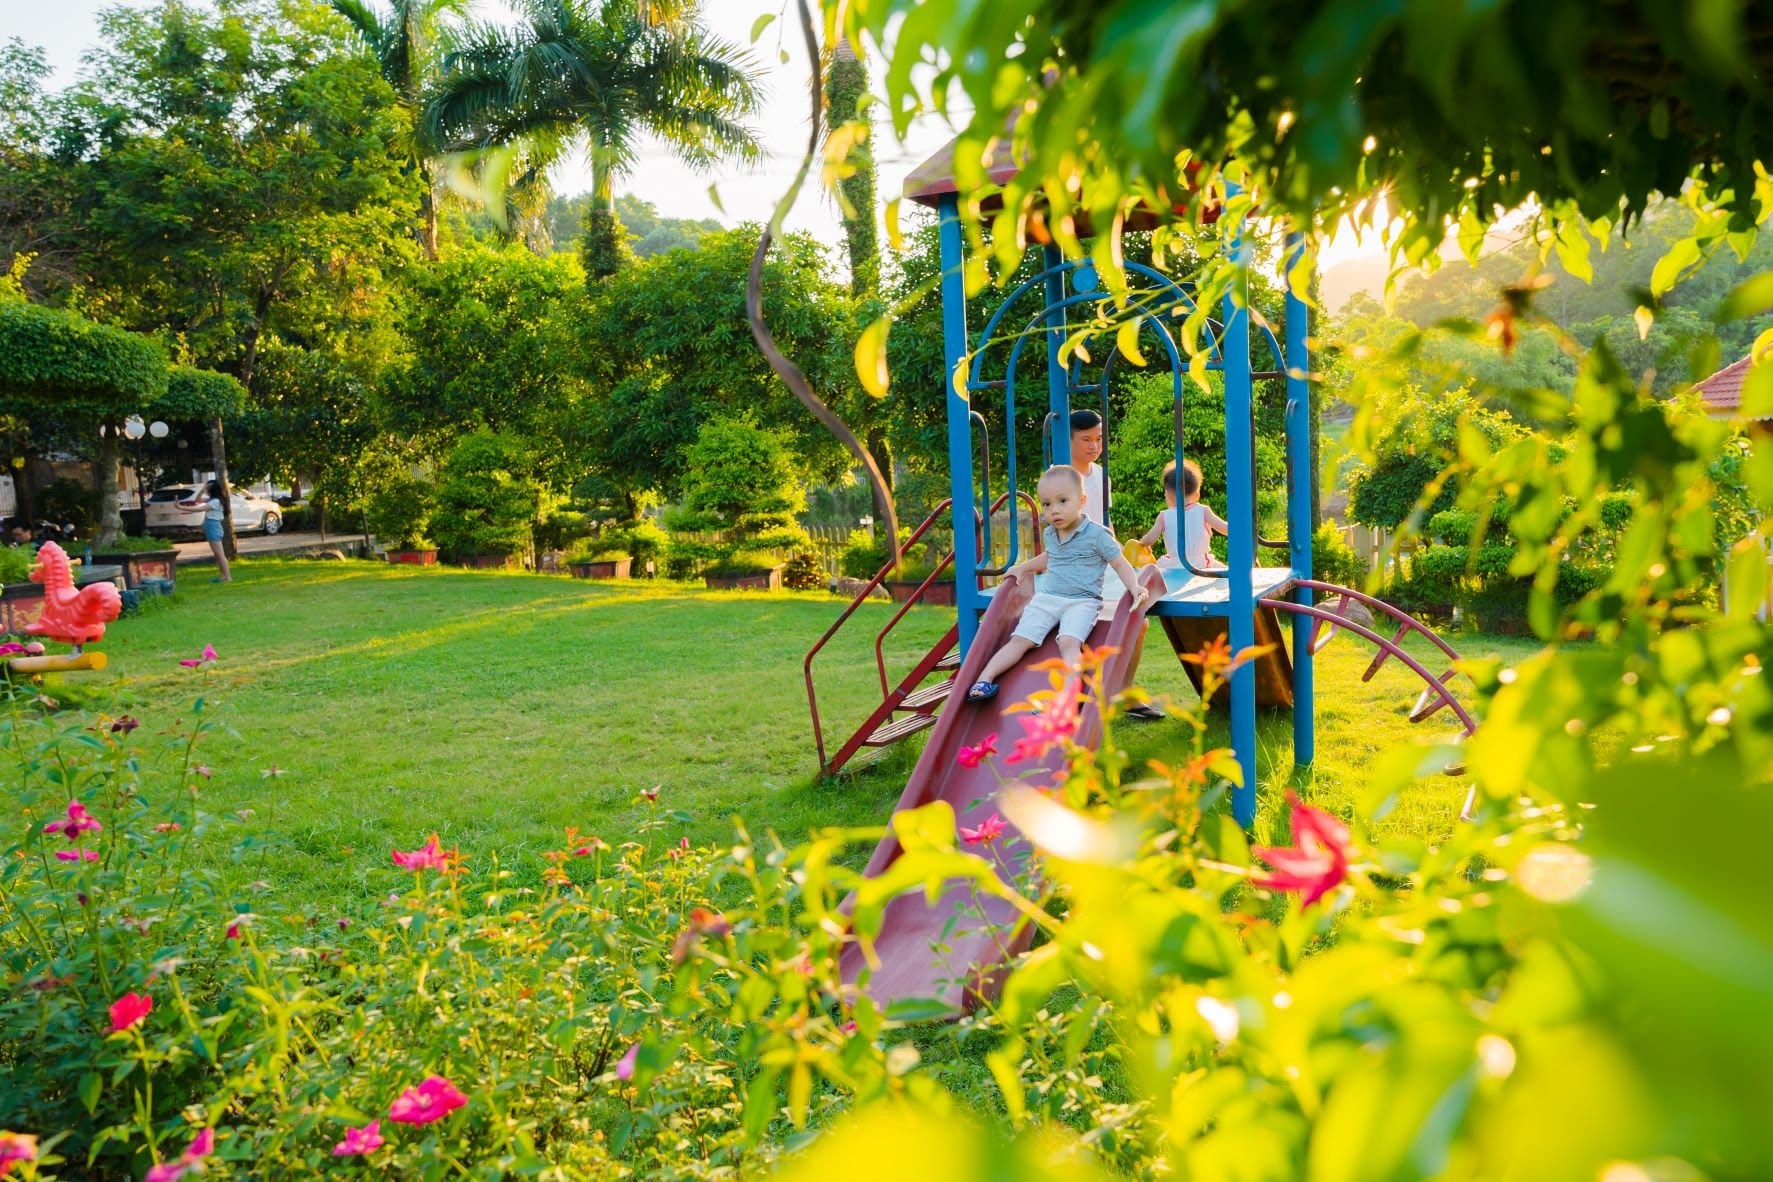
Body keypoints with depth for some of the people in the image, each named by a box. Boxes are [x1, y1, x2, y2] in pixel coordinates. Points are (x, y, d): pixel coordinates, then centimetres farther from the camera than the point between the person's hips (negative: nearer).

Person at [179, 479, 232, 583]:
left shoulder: (215, 501, -17)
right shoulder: (211, 499, 13)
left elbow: (199, 509, -23)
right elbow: (197, 500, 18)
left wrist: (181, 507, -23)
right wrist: (203, 490, 3)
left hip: (213, 528, -10)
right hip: (210, 528, 10)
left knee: (220, 554, -10)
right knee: (217, 554, 11)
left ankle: (228, 577, -10)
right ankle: (222, 575, 14)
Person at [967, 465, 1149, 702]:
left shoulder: (1097, 535, -6)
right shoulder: (1049, 534, 14)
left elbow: (1120, 563, -1)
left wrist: (1135, 588, -17)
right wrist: (1022, 568, 37)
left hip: (1082, 601, -5)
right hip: (1046, 598, 5)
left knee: (1069, 642, -31)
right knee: (1020, 639, -9)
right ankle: (984, 679, -16)